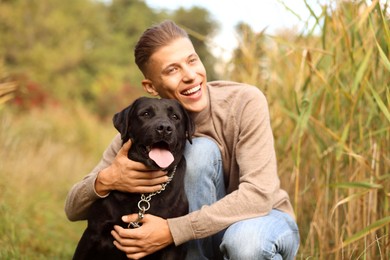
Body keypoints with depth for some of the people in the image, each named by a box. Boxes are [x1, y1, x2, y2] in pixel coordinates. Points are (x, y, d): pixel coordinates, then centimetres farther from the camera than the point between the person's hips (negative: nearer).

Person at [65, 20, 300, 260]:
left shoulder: (245, 102, -23)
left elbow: (258, 195, -32)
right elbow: (73, 210, -12)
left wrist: (173, 231, -37)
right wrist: (105, 181, -37)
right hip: (207, 239, 2)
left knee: (245, 239, -39)